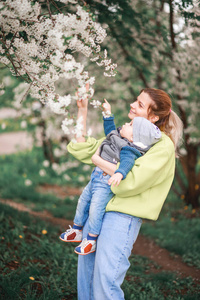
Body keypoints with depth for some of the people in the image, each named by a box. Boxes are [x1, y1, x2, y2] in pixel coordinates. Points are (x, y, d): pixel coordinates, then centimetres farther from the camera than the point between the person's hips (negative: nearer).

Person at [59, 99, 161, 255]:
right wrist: (108, 113, 31)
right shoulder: (118, 137, 7)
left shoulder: (128, 151, -23)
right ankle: (77, 231, 36)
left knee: (95, 208, -10)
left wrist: (120, 173, -61)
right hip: (96, 178, 10)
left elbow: (127, 162, -41)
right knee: (83, 201, 19)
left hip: (106, 183, -10)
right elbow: (110, 130, 28)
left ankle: (92, 240, 8)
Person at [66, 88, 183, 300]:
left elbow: (131, 181, -21)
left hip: (122, 216, -7)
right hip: (96, 210, 8)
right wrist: (82, 112, 12)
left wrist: (99, 160, -10)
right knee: (85, 277, 15)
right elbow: (81, 150, 17)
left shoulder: (163, 146, -10)